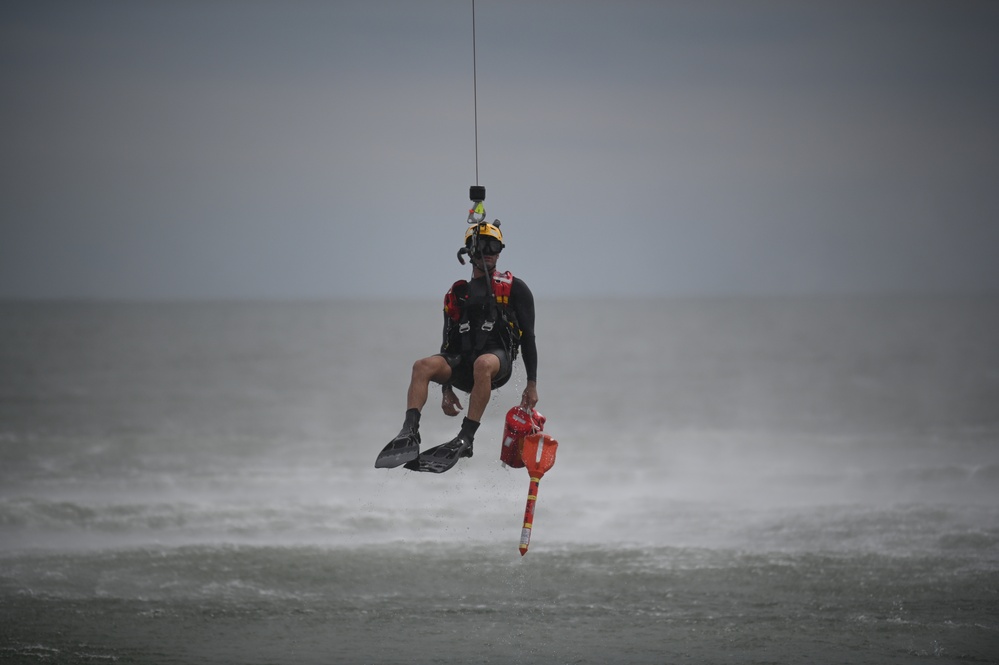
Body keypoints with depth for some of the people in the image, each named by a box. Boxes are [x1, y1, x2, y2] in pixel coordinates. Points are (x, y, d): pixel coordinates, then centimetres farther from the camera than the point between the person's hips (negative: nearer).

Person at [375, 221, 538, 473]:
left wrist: (532, 385, 0)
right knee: (423, 365, -27)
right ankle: (409, 434, -42)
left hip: (499, 360, -4)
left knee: (483, 363, -41)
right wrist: (446, 388, 15)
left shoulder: (514, 289, 11)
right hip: (461, 362, 4)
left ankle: (465, 440, -43)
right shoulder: (457, 294, 22)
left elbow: (528, 338, 8)